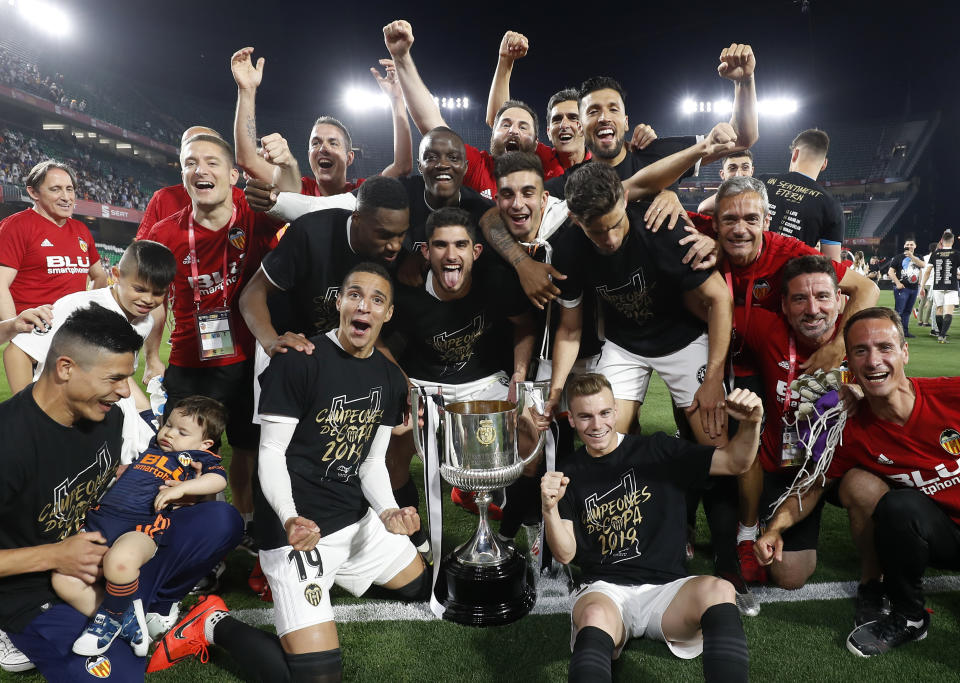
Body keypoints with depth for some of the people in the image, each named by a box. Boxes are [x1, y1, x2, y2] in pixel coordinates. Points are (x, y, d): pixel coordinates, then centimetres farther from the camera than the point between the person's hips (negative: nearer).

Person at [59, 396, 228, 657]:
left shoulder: (199, 457, 11)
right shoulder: (150, 445, 28)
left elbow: (220, 479, -6)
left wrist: (181, 488, -14)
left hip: (142, 527, -6)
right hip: (100, 518, 7)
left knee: (120, 561, -38)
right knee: (63, 579, -15)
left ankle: (110, 618, -8)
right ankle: (127, 619, -5)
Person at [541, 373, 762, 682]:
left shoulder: (658, 451, 6)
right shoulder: (570, 473, 9)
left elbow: (734, 462, 1)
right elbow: (565, 554, 5)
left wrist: (751, 424, -19)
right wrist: (549, 508, -15)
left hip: (666, 586, 1)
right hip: (604, 589, 0)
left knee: (718, 590, -32)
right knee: (594, 616, -37)